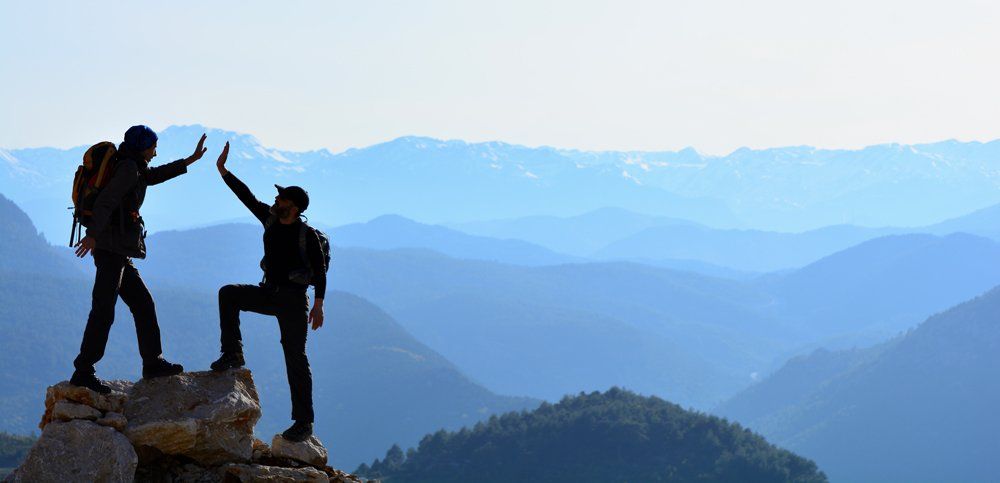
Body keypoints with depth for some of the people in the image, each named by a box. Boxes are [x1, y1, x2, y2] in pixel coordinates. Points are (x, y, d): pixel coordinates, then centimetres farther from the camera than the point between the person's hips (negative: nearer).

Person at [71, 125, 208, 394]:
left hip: (118, 252, 11)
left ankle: (153, 363, 18)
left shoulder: (133, 169, 22)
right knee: (103, 311, -12)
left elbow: (156, 175, 41)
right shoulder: (129, 167, -7)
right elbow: (106, 200, -20)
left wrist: (192, 159, 46)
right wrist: (93, 235, -31)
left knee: (143, 304, 13)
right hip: (112, 248, -11)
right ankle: (83, 372, -14)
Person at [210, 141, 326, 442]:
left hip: (293, 300, -6)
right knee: (228, 294, -12)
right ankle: (233, 354, -8)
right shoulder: (270, 219, 4)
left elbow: (319, 270, -16)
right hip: (268, 293, 6)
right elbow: (246, 196, 4)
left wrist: (318, 305, -24)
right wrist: (222, 169, -3)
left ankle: (304, 423, -4)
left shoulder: (307, 235, -13)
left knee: (295, 358, -7)